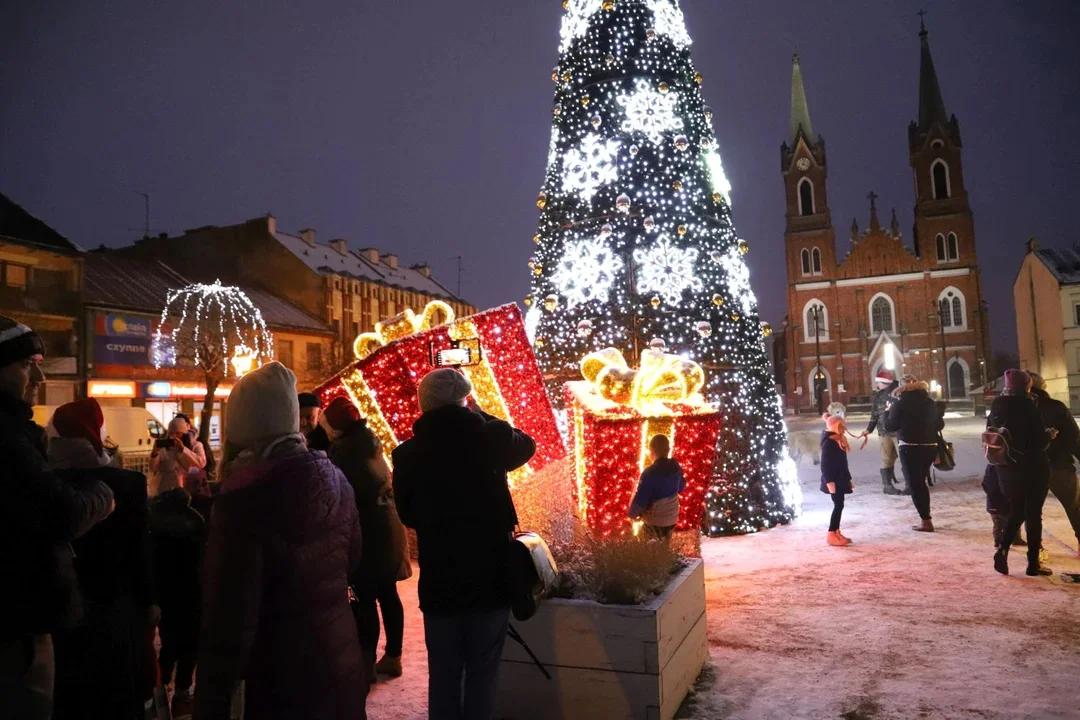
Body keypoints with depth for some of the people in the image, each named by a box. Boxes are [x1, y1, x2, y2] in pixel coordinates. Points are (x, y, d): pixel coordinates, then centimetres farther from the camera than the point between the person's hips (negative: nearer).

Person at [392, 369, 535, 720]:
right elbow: (527, 445, 13)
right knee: (482, 675, 12)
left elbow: (407, 515, 6)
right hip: (490, 578, -1)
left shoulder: (408, 453, -6)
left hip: (438, 582, 1)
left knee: (443, 675, 15)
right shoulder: (490, 437, -10)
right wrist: (479, 415, 17)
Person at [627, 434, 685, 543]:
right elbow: (681, 487, 11)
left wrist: (632, 514, -4)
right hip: (672, 517, 6)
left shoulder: (649, 473, -27)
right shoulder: (675, 467, -7)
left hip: (655, 521, -6)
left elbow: (640, 499, -21)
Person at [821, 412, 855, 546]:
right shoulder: (828, 442, -16)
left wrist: (848, 479, 20)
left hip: (840, 479, 9)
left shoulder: (839, 441, 12)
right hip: (833, 480, -9)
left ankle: (836, 532, 19)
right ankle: (831, 535, -4)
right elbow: (825, 464, -21)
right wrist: (829, 481, -25)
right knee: (838, 505, -8)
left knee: (839, 505, 12)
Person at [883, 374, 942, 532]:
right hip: (929, 447, 5)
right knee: (921, 482, 18)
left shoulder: (900, 403, -7)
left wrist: (888, 411, 9)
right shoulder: (930, 402, 8)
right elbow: (940, 425, 15)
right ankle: (926, 519, 21)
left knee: (914, 485, 3)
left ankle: (926, 521, 1)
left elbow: (889, 427, -6)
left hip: (910, 448, -5)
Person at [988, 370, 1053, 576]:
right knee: (1033, 514, 6)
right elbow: (1040, 441, -15)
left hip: (1006, 468, 5)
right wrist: (1050, 435, 4)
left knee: (1016, 512, 17)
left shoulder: (997, 407, 4)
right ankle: (1033, 563, 11)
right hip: (1032, 468, -5)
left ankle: (1002, 549, -2)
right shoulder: (1028, 406, -15)